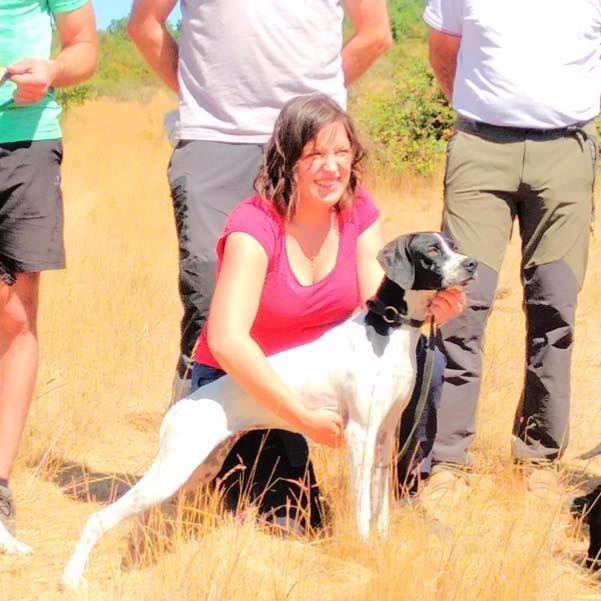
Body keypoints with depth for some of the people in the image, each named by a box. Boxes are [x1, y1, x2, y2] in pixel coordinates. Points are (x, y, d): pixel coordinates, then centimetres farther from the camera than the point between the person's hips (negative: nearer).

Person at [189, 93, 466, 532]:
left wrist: (428, 305, -35)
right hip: (240, 384, -5)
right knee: (292, 524, -18)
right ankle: (233, 466, 14)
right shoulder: (256, 225, -26)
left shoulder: (358, 211, -8)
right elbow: (226, 341, -35)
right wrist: (304, 418, -37)